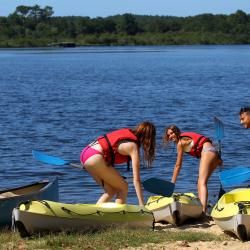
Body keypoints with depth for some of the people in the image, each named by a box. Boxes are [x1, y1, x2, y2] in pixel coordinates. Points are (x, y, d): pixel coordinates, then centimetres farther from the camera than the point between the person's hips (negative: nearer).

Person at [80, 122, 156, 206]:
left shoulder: (128, 132, 14)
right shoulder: (133, 147, -8)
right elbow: (136, 180, -10)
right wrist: (141, 204, -9)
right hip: (94, 158, -9)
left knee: (112, 190, 15)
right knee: (123, 187, 2)